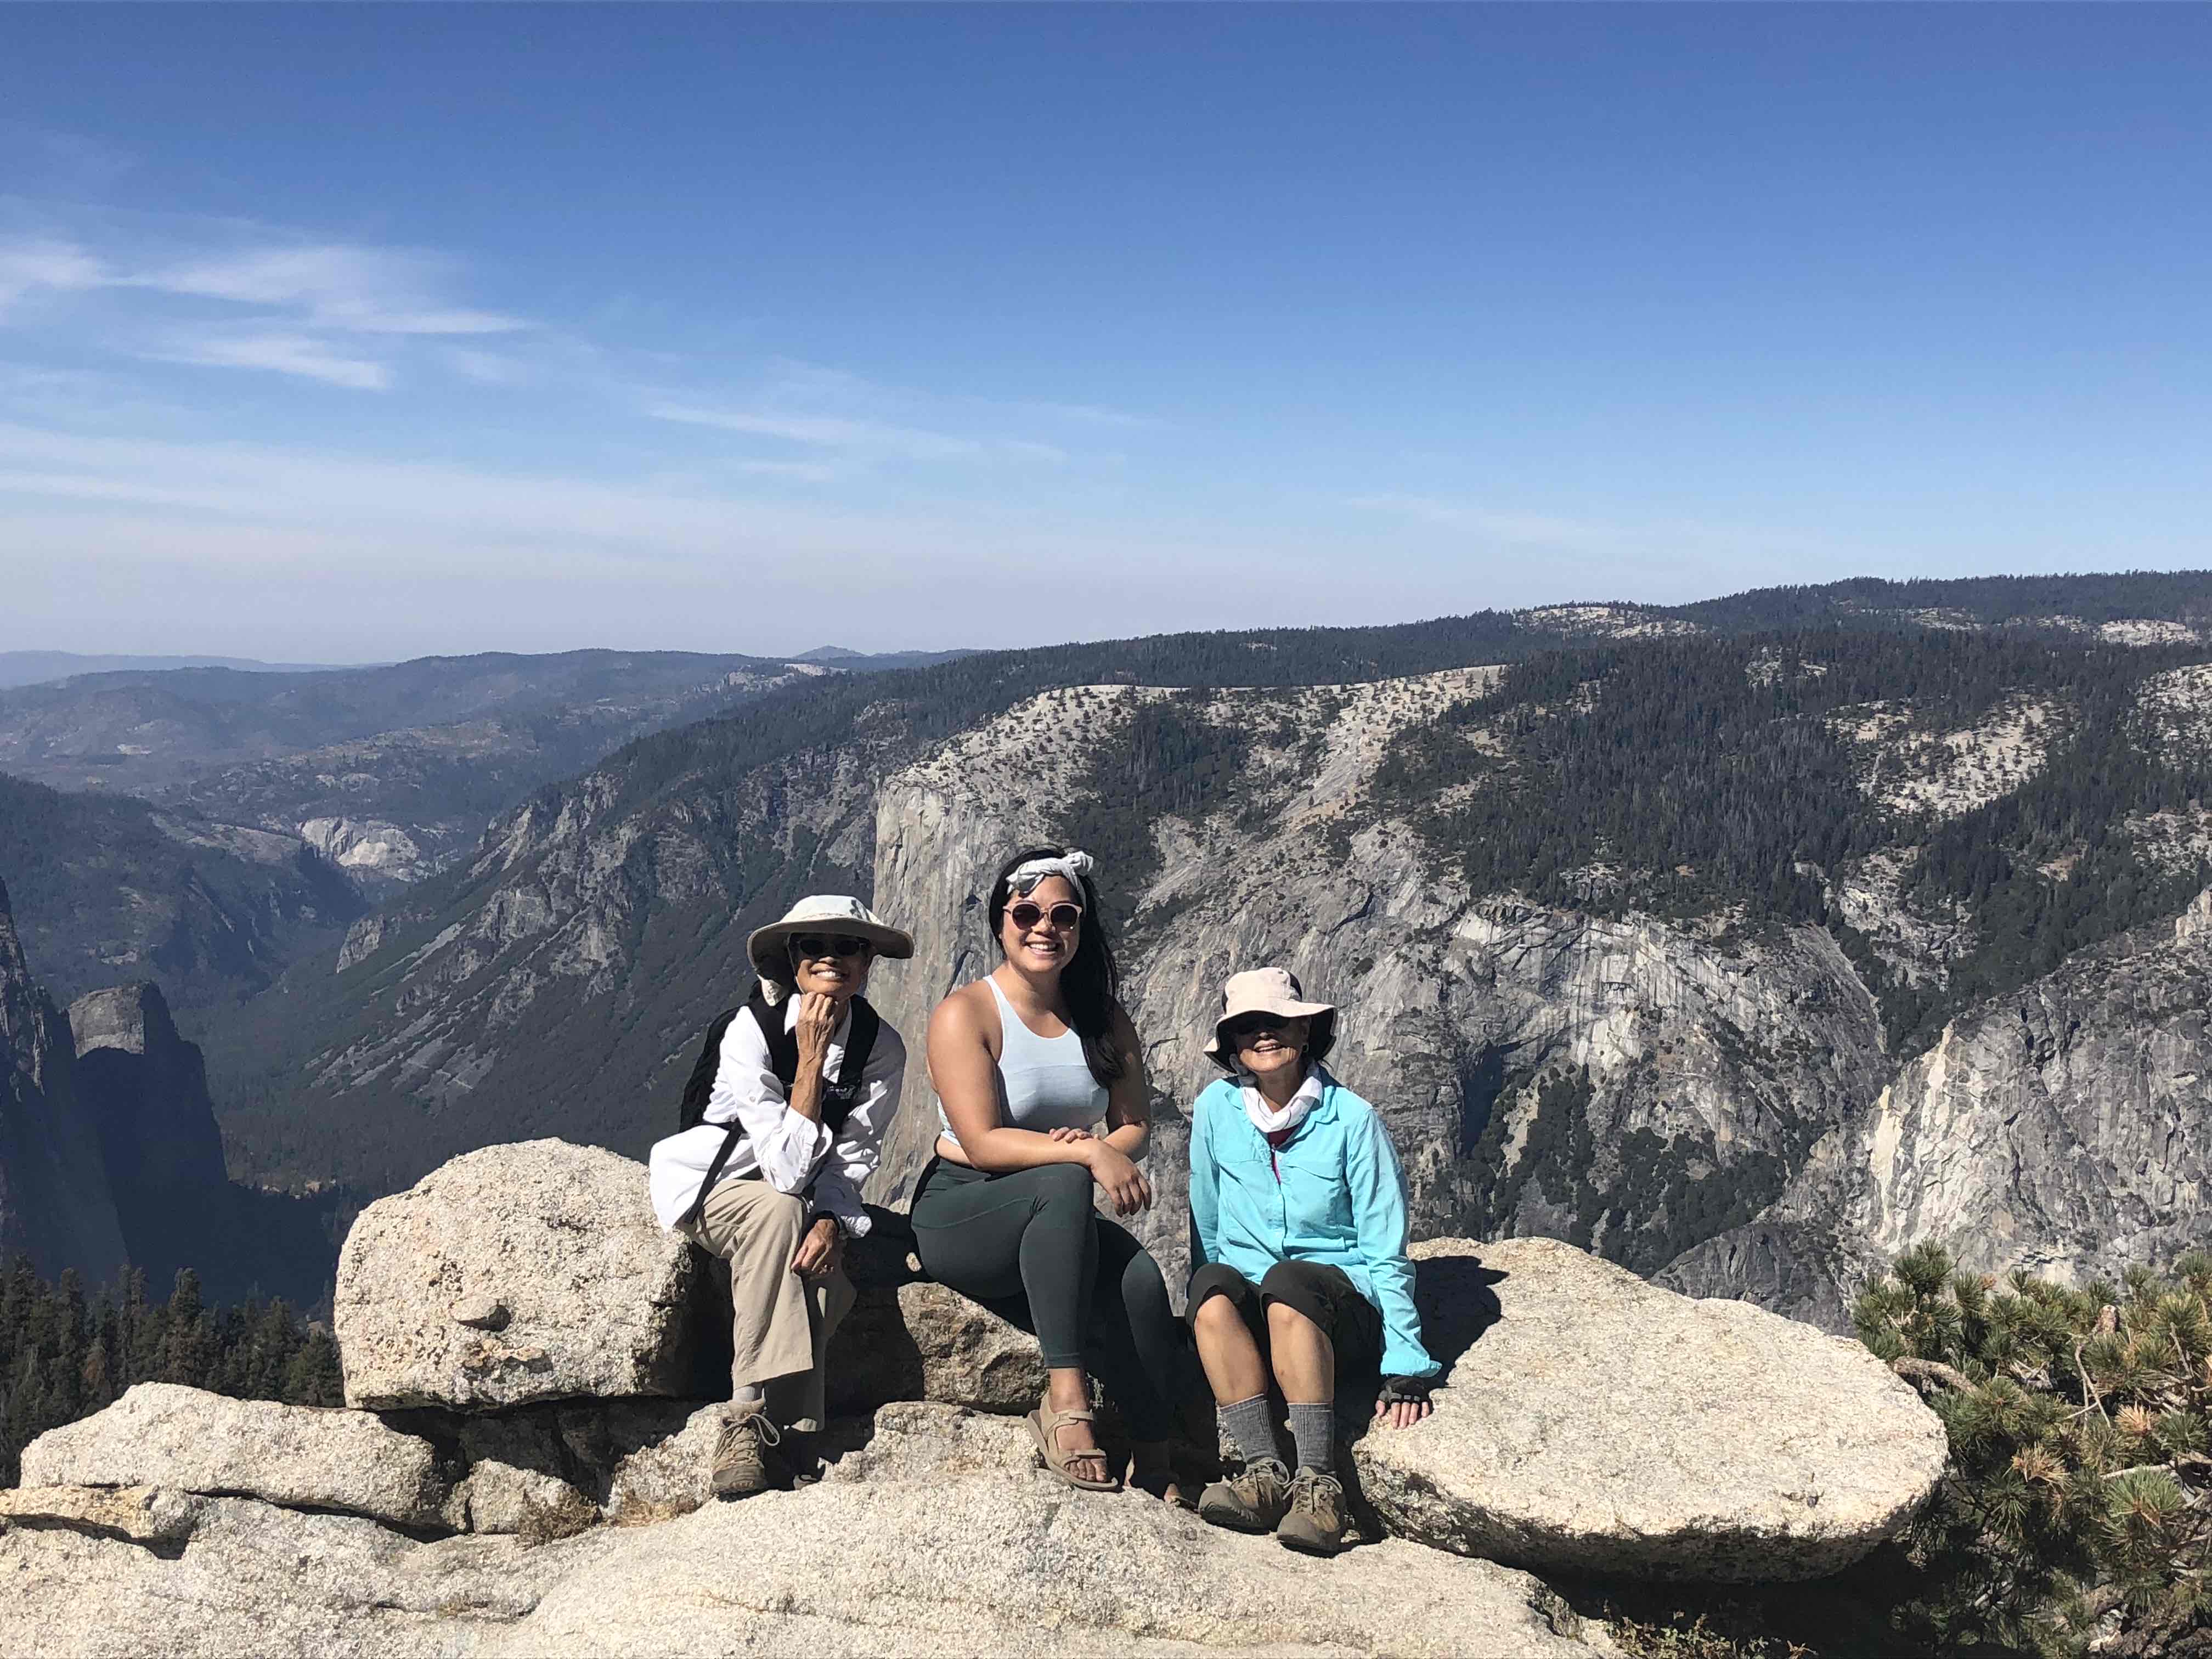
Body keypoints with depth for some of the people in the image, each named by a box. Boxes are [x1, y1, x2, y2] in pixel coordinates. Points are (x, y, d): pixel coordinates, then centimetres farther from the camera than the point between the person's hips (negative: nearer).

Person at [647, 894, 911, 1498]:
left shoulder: (881, 1047, -11)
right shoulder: (749, 1030, -23)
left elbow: (851, 1157, -9)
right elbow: (787, 1171, -30)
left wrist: (830, 1221, -29)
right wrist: (812, 1057, -31)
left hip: (793, 1199, 3)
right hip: (707, 1183, -3)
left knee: (829, 1271, -29)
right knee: (779, 1212, -35)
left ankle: (755, 1427, -18)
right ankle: (753, 1416, -33)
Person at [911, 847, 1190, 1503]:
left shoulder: (1104, 1021, 9)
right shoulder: (966, 1014, -9)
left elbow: (1134, 1123, 8)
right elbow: (981, 1143, -18)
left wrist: (1100, 1150, -16)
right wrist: (1088, 1154, -29)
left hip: (1054, 1227, 5)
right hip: (960, 1215, -4)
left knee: (1140, 1277, -28)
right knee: (1063, 1185, -37)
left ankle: (1154, 1467, -17)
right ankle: (1066, 1394, -38)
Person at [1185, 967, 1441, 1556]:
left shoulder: (1352, 1119, -6)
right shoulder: (1217, 1108, 1)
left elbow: (1386, 1253, -6)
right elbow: (1205, 1232, 10)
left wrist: (1405, 1368, -12)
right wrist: (1207, 1312, 2)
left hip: (1342, 1300, -2)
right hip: (1247, 1308, 2)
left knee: (1287, 1281, -35)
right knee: (1214, 1286, -31)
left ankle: (1319, 1482, -37)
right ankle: (1266, 1472, -37)